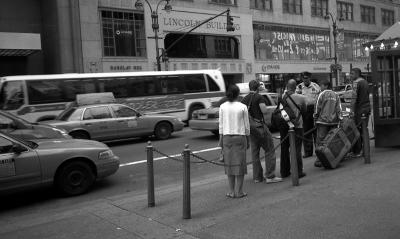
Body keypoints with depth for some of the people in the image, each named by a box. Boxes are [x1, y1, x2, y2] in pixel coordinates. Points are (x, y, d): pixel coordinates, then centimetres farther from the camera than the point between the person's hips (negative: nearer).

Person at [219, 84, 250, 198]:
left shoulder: (223, 107, -1)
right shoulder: (243, 107, -6)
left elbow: (221, 125, 1)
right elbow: (246, 126, -1)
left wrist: (221, 140, 8)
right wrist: (247, 140, 9)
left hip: (227, 137, 2)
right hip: (240, 137, -2)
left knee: (229, 163, 9)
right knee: (240, 164, 5)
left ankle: (232, 191, 13)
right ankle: (239, 191, 8)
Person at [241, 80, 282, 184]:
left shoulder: (244, 99, 9)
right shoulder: (259, 97, -9)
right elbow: (264, 111, -19)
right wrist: (264, 105, 1)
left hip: (250, 129, 7)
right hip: (260, 127, -7)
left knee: (255, 153, 12)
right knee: (269, 151, 1)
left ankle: (257, 177, 17)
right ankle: (270, 176, -1)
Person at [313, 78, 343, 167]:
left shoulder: (322, 94, -4)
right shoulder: (335, 95, 11)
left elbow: (317, 107, -3)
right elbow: (339, 108, 7)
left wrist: (315, 118, 6)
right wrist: (340, 119, 8)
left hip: (323, 120, -5)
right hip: (334, 121, 5)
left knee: (321, 140, -3)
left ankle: (320, 160, -5)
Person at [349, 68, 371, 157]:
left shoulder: (356, 82, -11)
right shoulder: (365, 81, 17)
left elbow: (354, 97, -19)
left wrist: (352, 109, -21)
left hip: (359, 109, -9)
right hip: (367, 108, 9)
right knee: (364, 130, 13)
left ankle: (356, 151, -3)